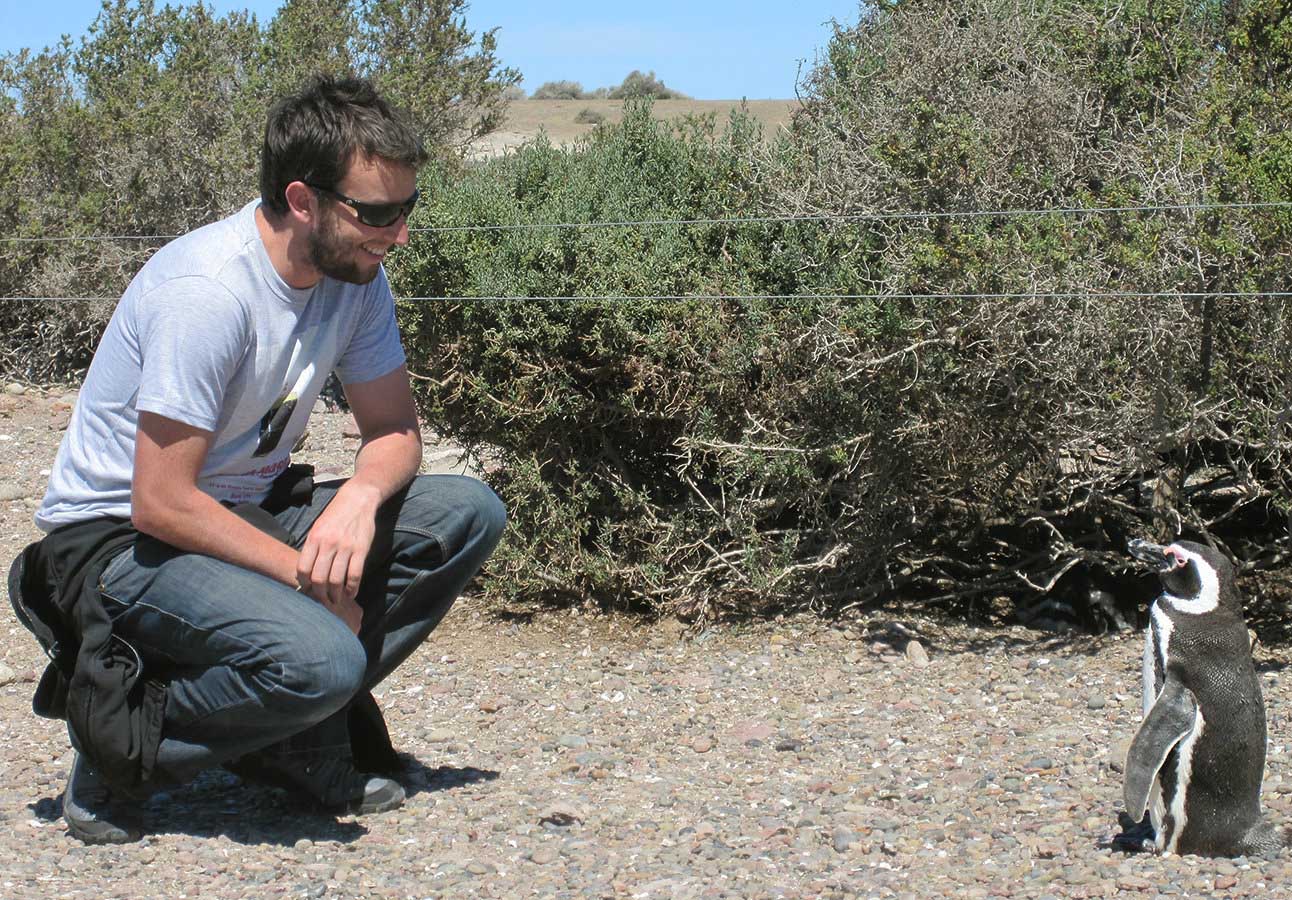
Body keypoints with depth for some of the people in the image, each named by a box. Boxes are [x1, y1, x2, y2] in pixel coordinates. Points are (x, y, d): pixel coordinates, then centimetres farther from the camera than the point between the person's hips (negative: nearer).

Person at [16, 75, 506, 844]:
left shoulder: (357, 276, -3)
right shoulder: (206, 294, -27)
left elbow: (394, 429, 4)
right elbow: (161, 504, -25)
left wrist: (359, 497, -20)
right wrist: (311, 577, -22)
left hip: (248, 514, 8)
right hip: (119, 541, -8)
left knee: (469, 514, -9)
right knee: (319, 657, -34)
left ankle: (299, 740, -3)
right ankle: (121, 746, -7)